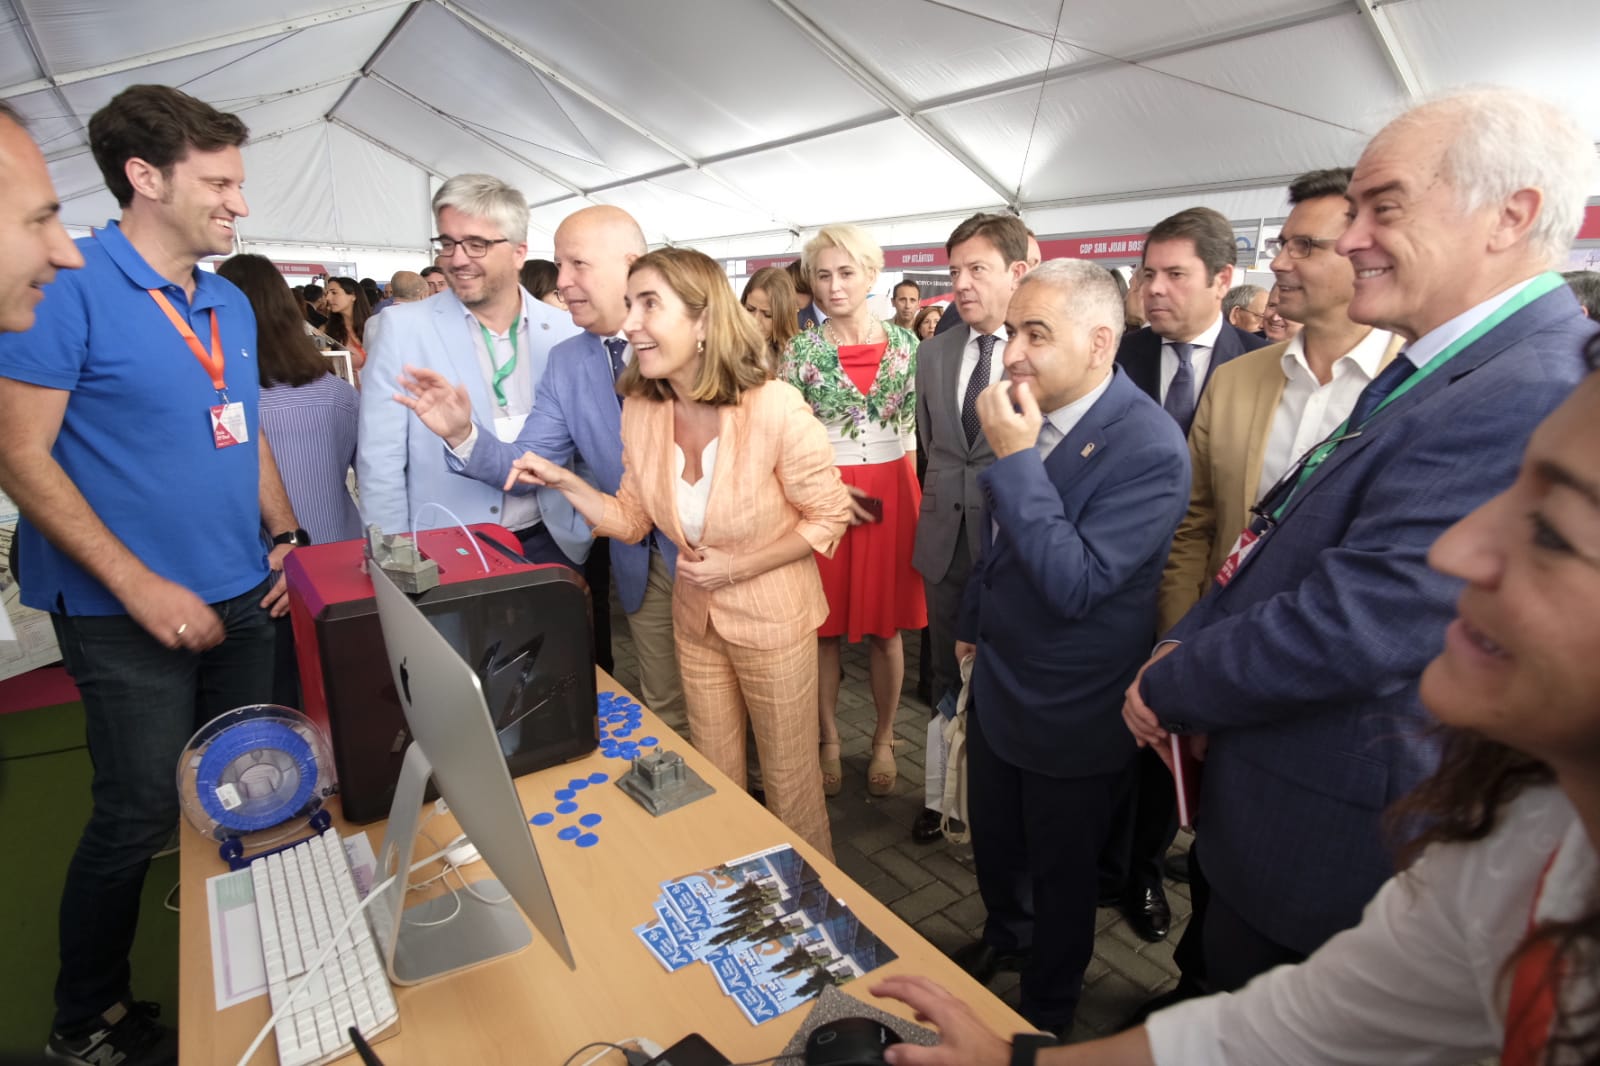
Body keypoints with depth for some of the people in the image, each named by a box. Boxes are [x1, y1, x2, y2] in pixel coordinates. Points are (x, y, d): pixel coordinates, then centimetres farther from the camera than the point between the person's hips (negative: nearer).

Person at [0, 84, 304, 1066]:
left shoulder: (232, 304, 10)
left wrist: (285, 534, 5)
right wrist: (141, 588, -18)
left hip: (242, 598, 6)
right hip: (130, 615, -6)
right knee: (141, 817, 3)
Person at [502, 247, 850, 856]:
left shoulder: (775, 408, -25)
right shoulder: (641, 409, -8)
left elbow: (828, 517, -14)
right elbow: (632, 520, 1)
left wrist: (739, 567, -20)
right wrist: (564, 482, -13)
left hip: (772, 620, -5)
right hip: (696, 619, 5)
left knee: (789, 782, 15)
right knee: (713, 782, 22)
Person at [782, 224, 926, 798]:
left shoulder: (904, 343, 4)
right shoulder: (800, 350, -1)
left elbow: (914, 428, 9)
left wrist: (911, 494, -1)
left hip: (892, 495, 1)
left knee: (885, 626, 10)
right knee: (825, 627, 8)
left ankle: (884, 739, 28)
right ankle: (829, 740, 27)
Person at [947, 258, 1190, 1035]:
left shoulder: (1150, 448, -26)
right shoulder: (1029, 414, -5)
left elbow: (1074, 584, -31)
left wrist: (1016, 458, -32)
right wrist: (974, 621, 21)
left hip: (1072, 715, -6)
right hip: (999, 684, 6)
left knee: (1061, 875, 19)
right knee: (993, 844, 26)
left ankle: (1046, 1015, 45)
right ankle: (1005, 936, 56)